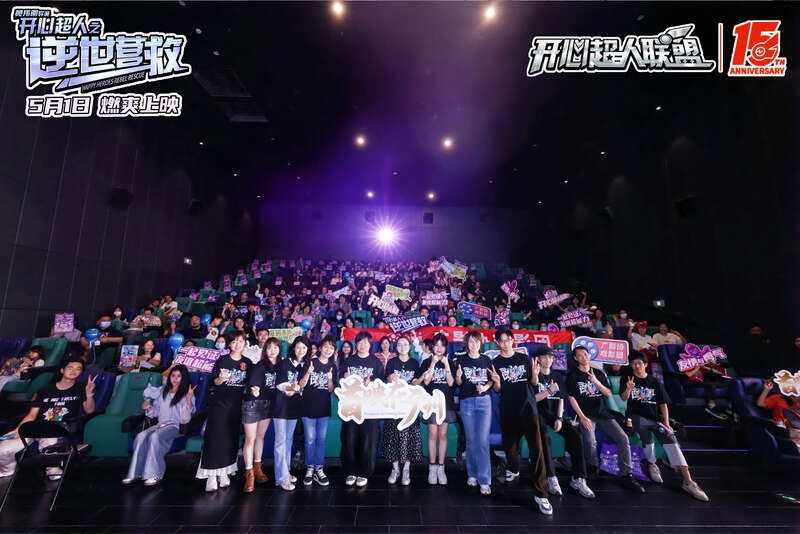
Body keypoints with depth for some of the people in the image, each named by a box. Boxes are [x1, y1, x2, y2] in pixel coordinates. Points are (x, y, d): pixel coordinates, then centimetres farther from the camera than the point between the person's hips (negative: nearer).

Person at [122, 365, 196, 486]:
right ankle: (134, 474, -20)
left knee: (155, 436, -32)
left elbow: (187, 417, -6)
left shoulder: (186, 394, 6)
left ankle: (153, 475, -28)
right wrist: (148, 407, 4)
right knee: (141, 436, -24)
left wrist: (189, 400, -21)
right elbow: (155, 412, 25)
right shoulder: (162, 391, 21)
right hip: (160, 424, 5)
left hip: (174, 426, -5)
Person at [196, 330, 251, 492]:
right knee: (214, 438, -4)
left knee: (231, 439, 7)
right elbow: (214, 382, -3)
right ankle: (211, 476, 7)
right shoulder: (222, 359, -2)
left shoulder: (247, 363, 6)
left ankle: (224, 473, 20)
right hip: (219, 404, -2)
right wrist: (221, 379, -23)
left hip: (237, 406, 3)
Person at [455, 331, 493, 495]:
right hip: (467, 402, 0)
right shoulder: (461, 360, 2)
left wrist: (486, 386, -10)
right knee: (471, 440, 8)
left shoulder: (486, 360, 6)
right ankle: (472, 474, 24)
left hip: (484, 401, 0)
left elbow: (492, 381, 10)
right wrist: (458, 376, -18)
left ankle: (484, 480, 3)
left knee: (483, 440, -5)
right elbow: (458, 383, 3)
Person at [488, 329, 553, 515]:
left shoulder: (524, 358, 6)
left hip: (528, 407, 0)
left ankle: (541, 494, 0)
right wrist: (496, 381, -20)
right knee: (510, 445, 12)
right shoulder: (495, 363, 3)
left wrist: (535, 374, -13)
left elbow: (534, 383, 8)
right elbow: (497, 389, 2)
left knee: (536, 449, -7)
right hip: (508, 410, 0)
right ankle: (513, 469, 44)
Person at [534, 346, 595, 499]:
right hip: (538, 413, -4)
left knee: (574, 433, -20)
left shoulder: (557, 376, 14)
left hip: (554, 413, 4)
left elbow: (561, 399, 10)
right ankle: (551, 478, -26)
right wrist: (549, 390, -13)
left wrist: (559, 418, -4)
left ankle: (578, 479, -14)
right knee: (544, 436, -33)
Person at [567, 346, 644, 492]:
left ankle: (627, 476, -2)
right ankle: (594, 470, 2)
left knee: (623, 438, -13)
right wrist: (582, 417, -13)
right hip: (586, 414, -4)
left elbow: (608, 394, 9)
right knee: (590, 442, -25)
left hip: (602, 413, 4)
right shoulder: (573, 376, 2)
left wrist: (596, 382, -8)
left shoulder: (599, 373, 14)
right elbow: (572, 398, -4)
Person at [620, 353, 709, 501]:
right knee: (646, 435, -24)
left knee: (670, 438, -17)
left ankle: (688, 481, -17)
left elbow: (663, 404, 10)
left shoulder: (655, 382, 12)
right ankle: (652, 465, 1)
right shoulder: (629, 379, 6)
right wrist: (628, 388, -28)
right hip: (636, 416, -1)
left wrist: (666, 423, -3)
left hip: (655, 417, 1)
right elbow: (624, 398, -6)